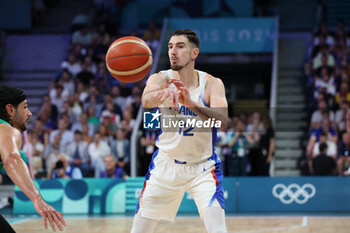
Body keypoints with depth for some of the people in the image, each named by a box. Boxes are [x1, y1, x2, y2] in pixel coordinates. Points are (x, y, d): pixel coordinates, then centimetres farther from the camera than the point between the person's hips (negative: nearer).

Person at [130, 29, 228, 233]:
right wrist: (165, 93, -59)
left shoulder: (212, 84, -13)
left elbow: (222, 119, -32)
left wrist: (192, 104, -50)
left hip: (203, 168, -2)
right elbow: (147, 101, -35)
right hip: (166, 165, 2)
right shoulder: (161, 79, -11)